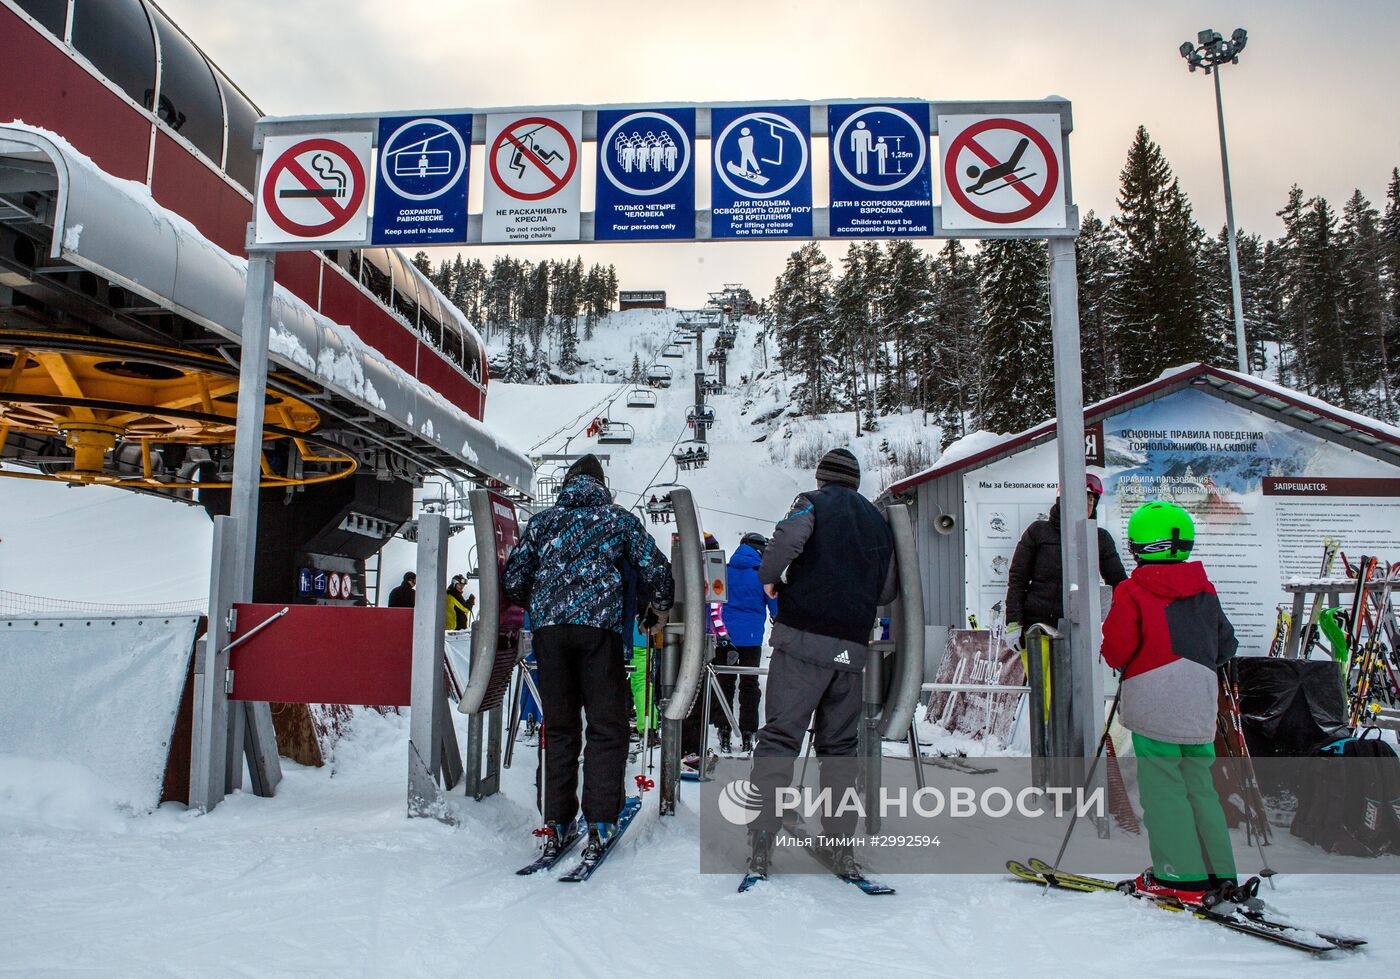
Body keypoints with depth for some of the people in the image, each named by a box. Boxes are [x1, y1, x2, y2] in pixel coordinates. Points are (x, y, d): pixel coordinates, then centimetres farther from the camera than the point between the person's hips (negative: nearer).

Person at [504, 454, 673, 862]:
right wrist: (658, 609, 27)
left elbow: (513, 577, 15)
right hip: (599, 626, -2)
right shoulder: (620, 519, 13)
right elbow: (655, 569, 8)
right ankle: (600, 822, -3)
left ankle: (556, 824, 8)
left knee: (559, 728, 10)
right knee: (607, 727, 4)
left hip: (548, 629, 2)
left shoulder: (542, 520, 17)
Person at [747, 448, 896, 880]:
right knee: (840, 745, 13)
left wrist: (770, 578, -3)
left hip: (804, 638, -4)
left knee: (779, 737, -4)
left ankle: (761, 846, -9)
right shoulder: (877, 520, 17)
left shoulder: (814, 502, 2)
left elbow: (787, 537, -20)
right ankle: (842, 848, 13)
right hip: (852, 649, 5)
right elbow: (888, 592, 18)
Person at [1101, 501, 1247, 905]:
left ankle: (1180, 877, 2)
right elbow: (1225, 646, 16)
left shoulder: (1131, 591, -8)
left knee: (1162, 786, 1)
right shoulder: (1204, 590, 9)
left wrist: (1116, 661, 9)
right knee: (1199, 785, 14)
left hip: (1154, 701, -6)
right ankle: (1221, 875, 17)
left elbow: (1117, 648, -12)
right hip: (1200, 704, 6)